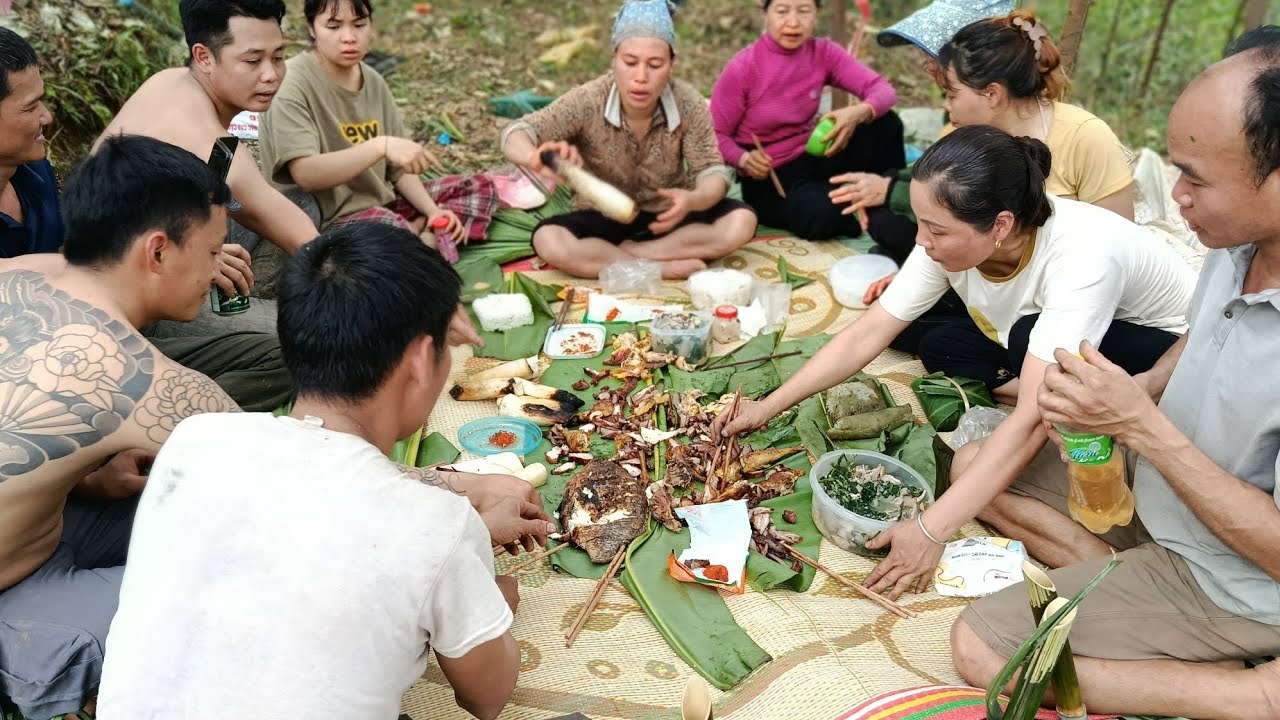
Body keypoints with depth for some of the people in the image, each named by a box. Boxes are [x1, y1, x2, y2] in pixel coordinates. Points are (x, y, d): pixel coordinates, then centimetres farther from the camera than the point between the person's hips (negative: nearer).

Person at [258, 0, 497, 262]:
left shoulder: (373, 81, 7)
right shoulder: (293, 84, -15)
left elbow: (397, 166, 9)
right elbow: (305, 174, -27)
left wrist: (432, 211, -8)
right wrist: (380, 146, -38)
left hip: (381, 204, 8)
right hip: (324, 221, -8)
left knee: (479, 188, 6)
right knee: (389, 228, -40)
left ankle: (423, 237, -14)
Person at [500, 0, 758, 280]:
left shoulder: (688, 103, -18)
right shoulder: (587, 101, -21)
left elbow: (713, 172, -16)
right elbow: (515, 134, -25)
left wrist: (692, 200, -41)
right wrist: (535, 157, -51)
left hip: (667, 214, 2)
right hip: (604, 217, -1)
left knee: (741, 221, -24)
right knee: (549, 241, -31)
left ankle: (623, 254, -20)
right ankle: (667, 266, -25)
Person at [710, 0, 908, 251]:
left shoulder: (822, 52, -5)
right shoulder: (742, 68, -17)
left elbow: (884, 90, -11)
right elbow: (716, 135, -12)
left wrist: (859, 113, -33)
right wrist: (744, 159, -32)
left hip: (812, 158, 5)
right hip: (768, 176, -5)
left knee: (886, 124, -14)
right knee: (821, 215, -34)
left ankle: (890, 207, 6)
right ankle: (877, 220, 1)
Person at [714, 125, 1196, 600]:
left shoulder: (1080, 254, -39)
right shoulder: (953, 239, -20)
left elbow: (1032, 421, -43)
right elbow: (867, 335, -15)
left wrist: (930, 531, -45)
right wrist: (767, 408, -19)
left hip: (1165, 351, -6)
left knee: (1030, 339, -34)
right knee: (938, 346, -10)